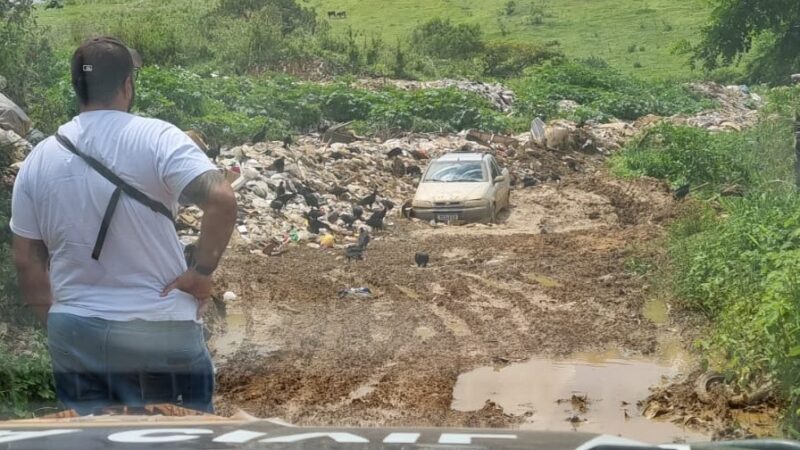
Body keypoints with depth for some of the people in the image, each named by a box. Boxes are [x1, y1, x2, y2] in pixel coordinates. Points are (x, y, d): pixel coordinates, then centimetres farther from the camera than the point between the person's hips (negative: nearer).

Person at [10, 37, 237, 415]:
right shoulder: (156, 138, -11)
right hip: (158, 330, -4)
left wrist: (54, 321, 18)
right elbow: (222, 200, -25)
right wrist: (201, 271, -13)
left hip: (73, 332, 4)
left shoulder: (39, 159, 3)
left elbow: (26, 261, 7)